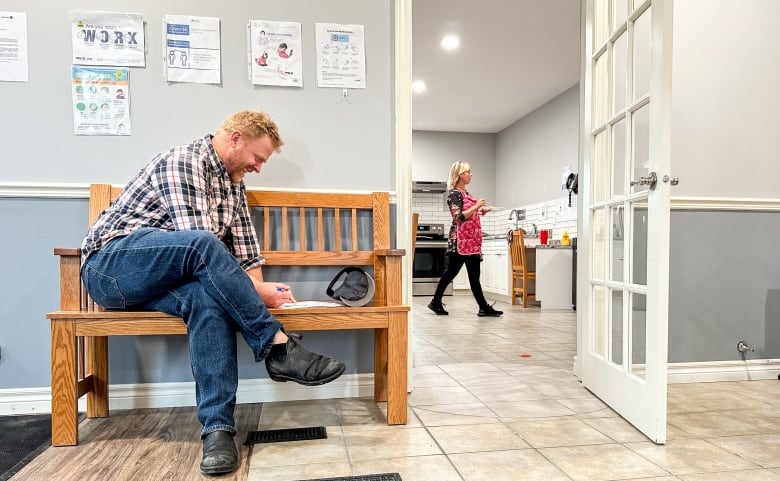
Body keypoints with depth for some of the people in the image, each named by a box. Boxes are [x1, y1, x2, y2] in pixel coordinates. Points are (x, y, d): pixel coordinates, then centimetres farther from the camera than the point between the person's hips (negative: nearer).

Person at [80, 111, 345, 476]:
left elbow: (245, 250, 11)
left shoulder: (233, 184, 13)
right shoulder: (183, 161, -14)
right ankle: (279, 348, -30)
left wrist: (254, 294, -4)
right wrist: (257, 292, -20)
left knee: (206, 297, -29)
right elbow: (201, 244, -24)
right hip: (109, 264, -6)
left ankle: (217, 428, -31)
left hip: (156, 279, 7)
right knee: (203, 244, -35)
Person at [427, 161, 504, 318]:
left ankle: (484, 308, 7)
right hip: (460, 240, -8)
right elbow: (459, 217, -19)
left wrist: (480, 211, 13)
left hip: (472, 240, 8)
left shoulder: (466, 193, 17)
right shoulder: (454, 193, -9)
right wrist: (476, 206, -16)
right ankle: (436, 302, 14)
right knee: (451, 271, 0)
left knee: (474, 275, 6)